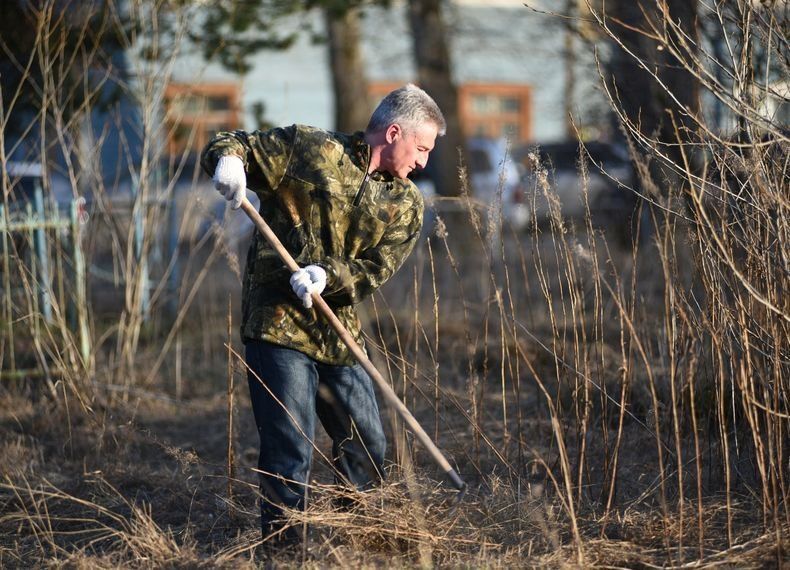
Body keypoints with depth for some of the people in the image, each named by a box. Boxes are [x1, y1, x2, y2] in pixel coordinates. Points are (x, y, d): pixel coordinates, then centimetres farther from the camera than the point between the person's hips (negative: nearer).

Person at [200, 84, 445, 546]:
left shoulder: (406, 204, 8)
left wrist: (328, 275, -22)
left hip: (341, 336, 6)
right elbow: (231, 146, 0)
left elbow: (374, 271, -3)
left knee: (369, 451, 14)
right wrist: (228, 159, -24)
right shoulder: (307, 148, -3)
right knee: (290, 455, -9)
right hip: (278, 324, -6)